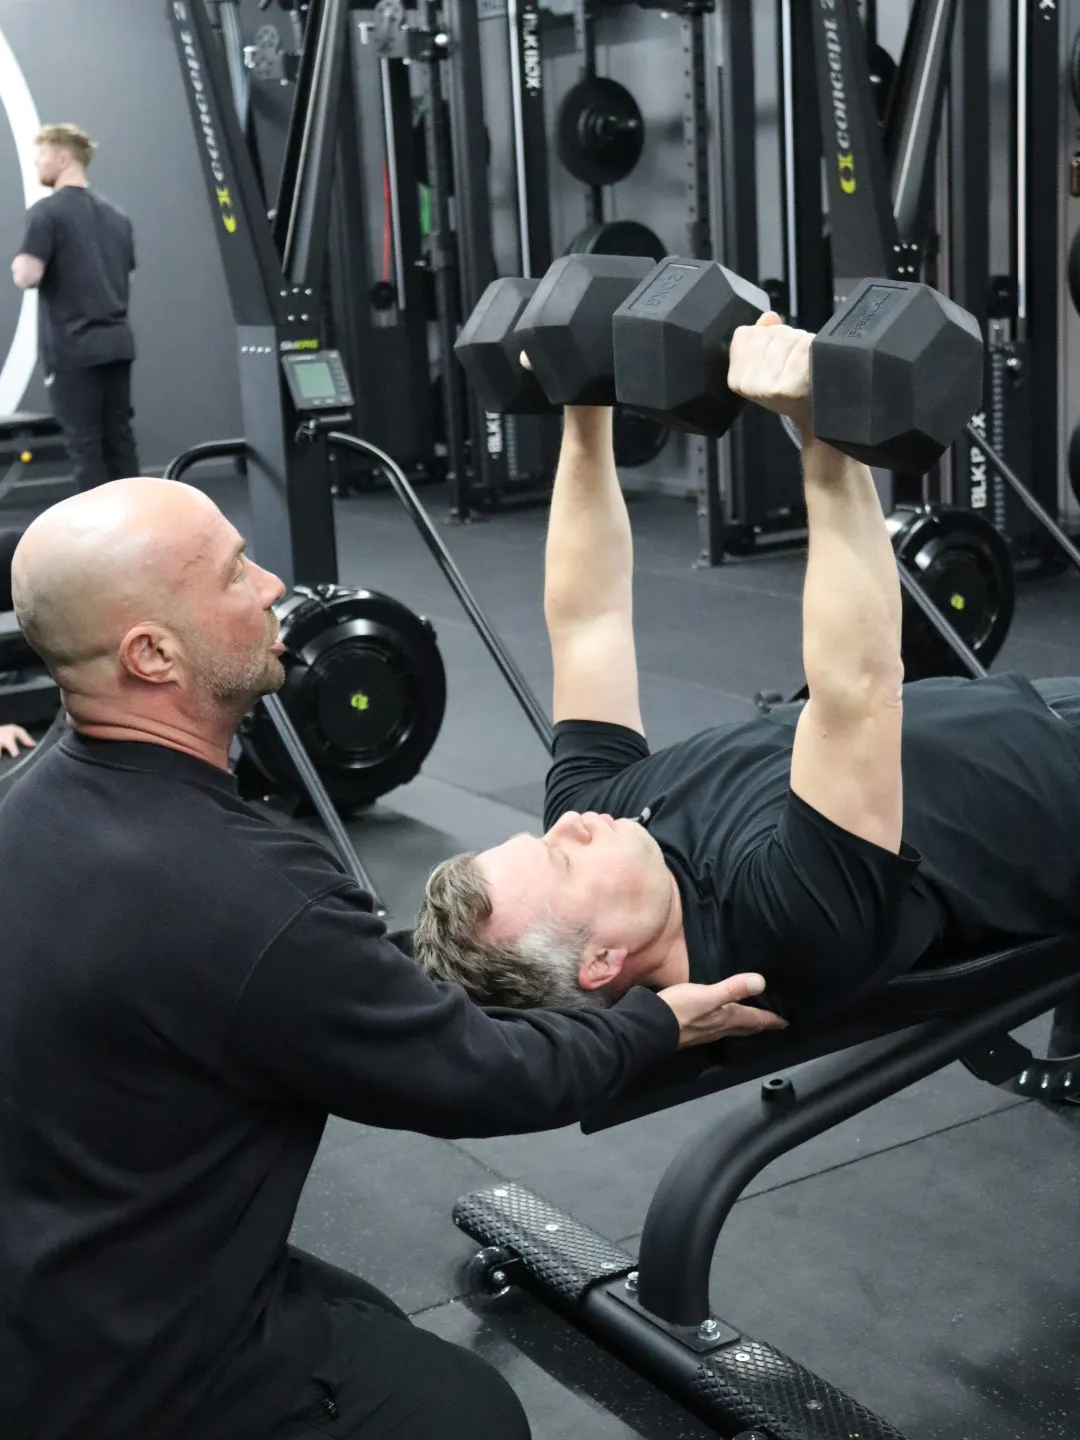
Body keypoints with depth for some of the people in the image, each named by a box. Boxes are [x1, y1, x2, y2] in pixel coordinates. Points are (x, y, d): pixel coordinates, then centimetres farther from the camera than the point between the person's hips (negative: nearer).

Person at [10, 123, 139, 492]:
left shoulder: (47, 211, -9)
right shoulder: (115, 214, 15)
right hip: (116, 340, 7)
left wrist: (18, 265, 2)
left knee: (83, 441, -2)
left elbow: (27, 276, -17)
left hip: (72, 345, -7)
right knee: (118, 436, 9)